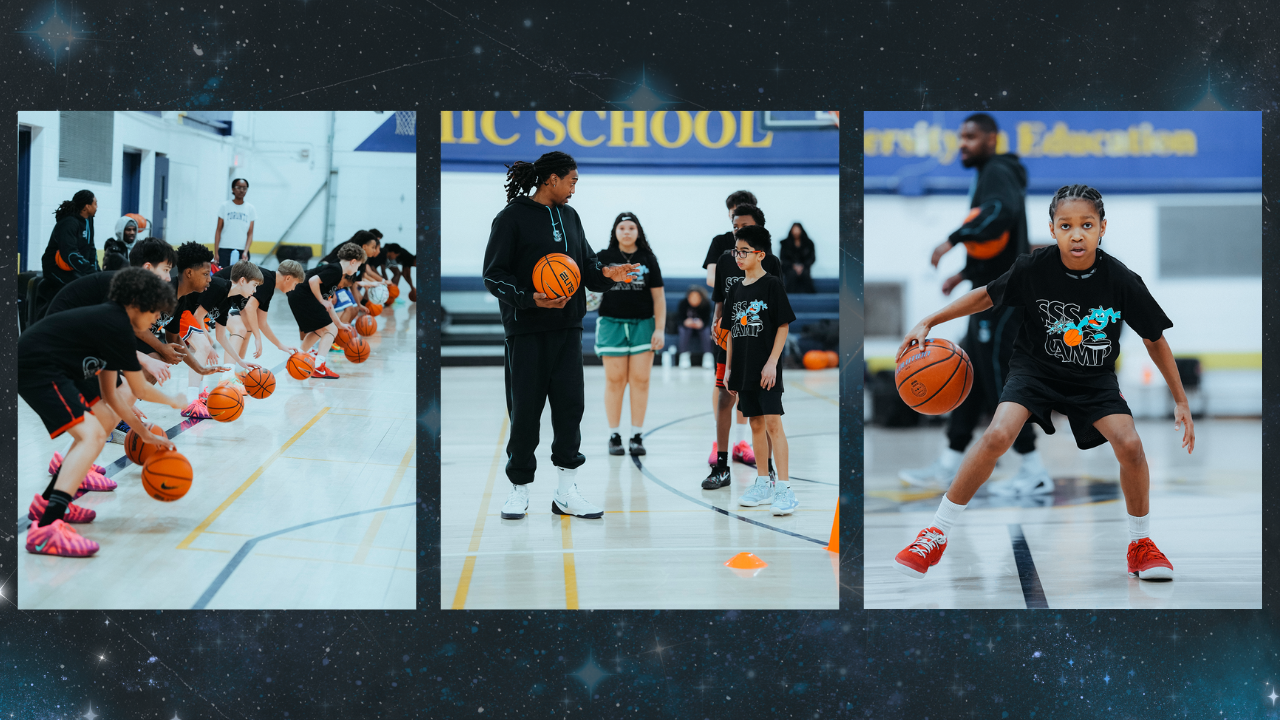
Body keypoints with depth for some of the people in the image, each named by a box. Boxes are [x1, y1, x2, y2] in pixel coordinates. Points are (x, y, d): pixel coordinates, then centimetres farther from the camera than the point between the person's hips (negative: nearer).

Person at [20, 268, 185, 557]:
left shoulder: (111, 320, 16)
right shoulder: (117, 325, -14)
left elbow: (110, 396, 20)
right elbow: (140, 390, -4)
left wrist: (146, 434, 22)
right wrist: (173, 401, 15)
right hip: (35, 367, -11)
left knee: (106, 421, 20)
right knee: (91, 434, -22)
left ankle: (48, 502, 22)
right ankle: (46, 529, -36)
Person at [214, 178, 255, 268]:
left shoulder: (251, 209, 9)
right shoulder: (225, 206, 6)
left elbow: (250, 233, 5)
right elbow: (218, 230, 5)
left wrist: (245, 252, -9)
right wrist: (216, 253, -2)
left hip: (242, 251, 1)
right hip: (225, 250, -1)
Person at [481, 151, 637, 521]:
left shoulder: (569, 217, 15)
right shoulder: (513, 217, -5)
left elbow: (586, 263, 15)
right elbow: (494, 275, -8)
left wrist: (605, 274, -7)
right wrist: (529, 298, -22)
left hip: (567, 327, 6)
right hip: (527, 329, -5)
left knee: (570, 404, 2)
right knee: (525, 409, -1)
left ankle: (566, 493, 9)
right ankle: (519, 490, 14)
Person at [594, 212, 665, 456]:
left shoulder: (648, 258, 7)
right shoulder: (604, 257, 4)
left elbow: (659, 297, 7)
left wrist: (660, 329, 1)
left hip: (642, 324, 1)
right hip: (612, 323, -1)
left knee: (640, 380, -1)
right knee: (615, 380, -1)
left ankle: (636, 436, 5)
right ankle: (614, 436, 7)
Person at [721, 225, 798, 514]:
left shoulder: (772, 285, -7)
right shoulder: (735, 290, 11)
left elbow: (783, 326, -9)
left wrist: (772, 363, -15)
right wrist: (728, 368, 12)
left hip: (766, 370, -6)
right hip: (744, 370, 6)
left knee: (773, 424, -10)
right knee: (756, 424, 12)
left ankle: (784, 489, -10)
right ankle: (763, 484, 20)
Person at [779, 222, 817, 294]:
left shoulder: (808, 243, 8)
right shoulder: (785, 243, 8)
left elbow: (812, 258, 6)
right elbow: (782, 258, 4)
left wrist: (803, 266, -11)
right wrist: (793, 266, -12)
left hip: (804, 267, 0)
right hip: (789, 267, 0)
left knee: (805, 274, -34)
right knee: (792, 274, -35)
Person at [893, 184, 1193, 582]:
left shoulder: (1122, 281, -18)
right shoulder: (1034, 268, -19)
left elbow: (1155, 339, -4)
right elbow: (987, 296, -1)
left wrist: (1181, 402, -1)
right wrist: (929, 322, -7)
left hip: (1094, 378, 1)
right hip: (1036, 368, -1)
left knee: (1130, 445, -19)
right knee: (997, 436, -24)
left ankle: (1141, 542, 8)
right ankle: (937, 534, -10)